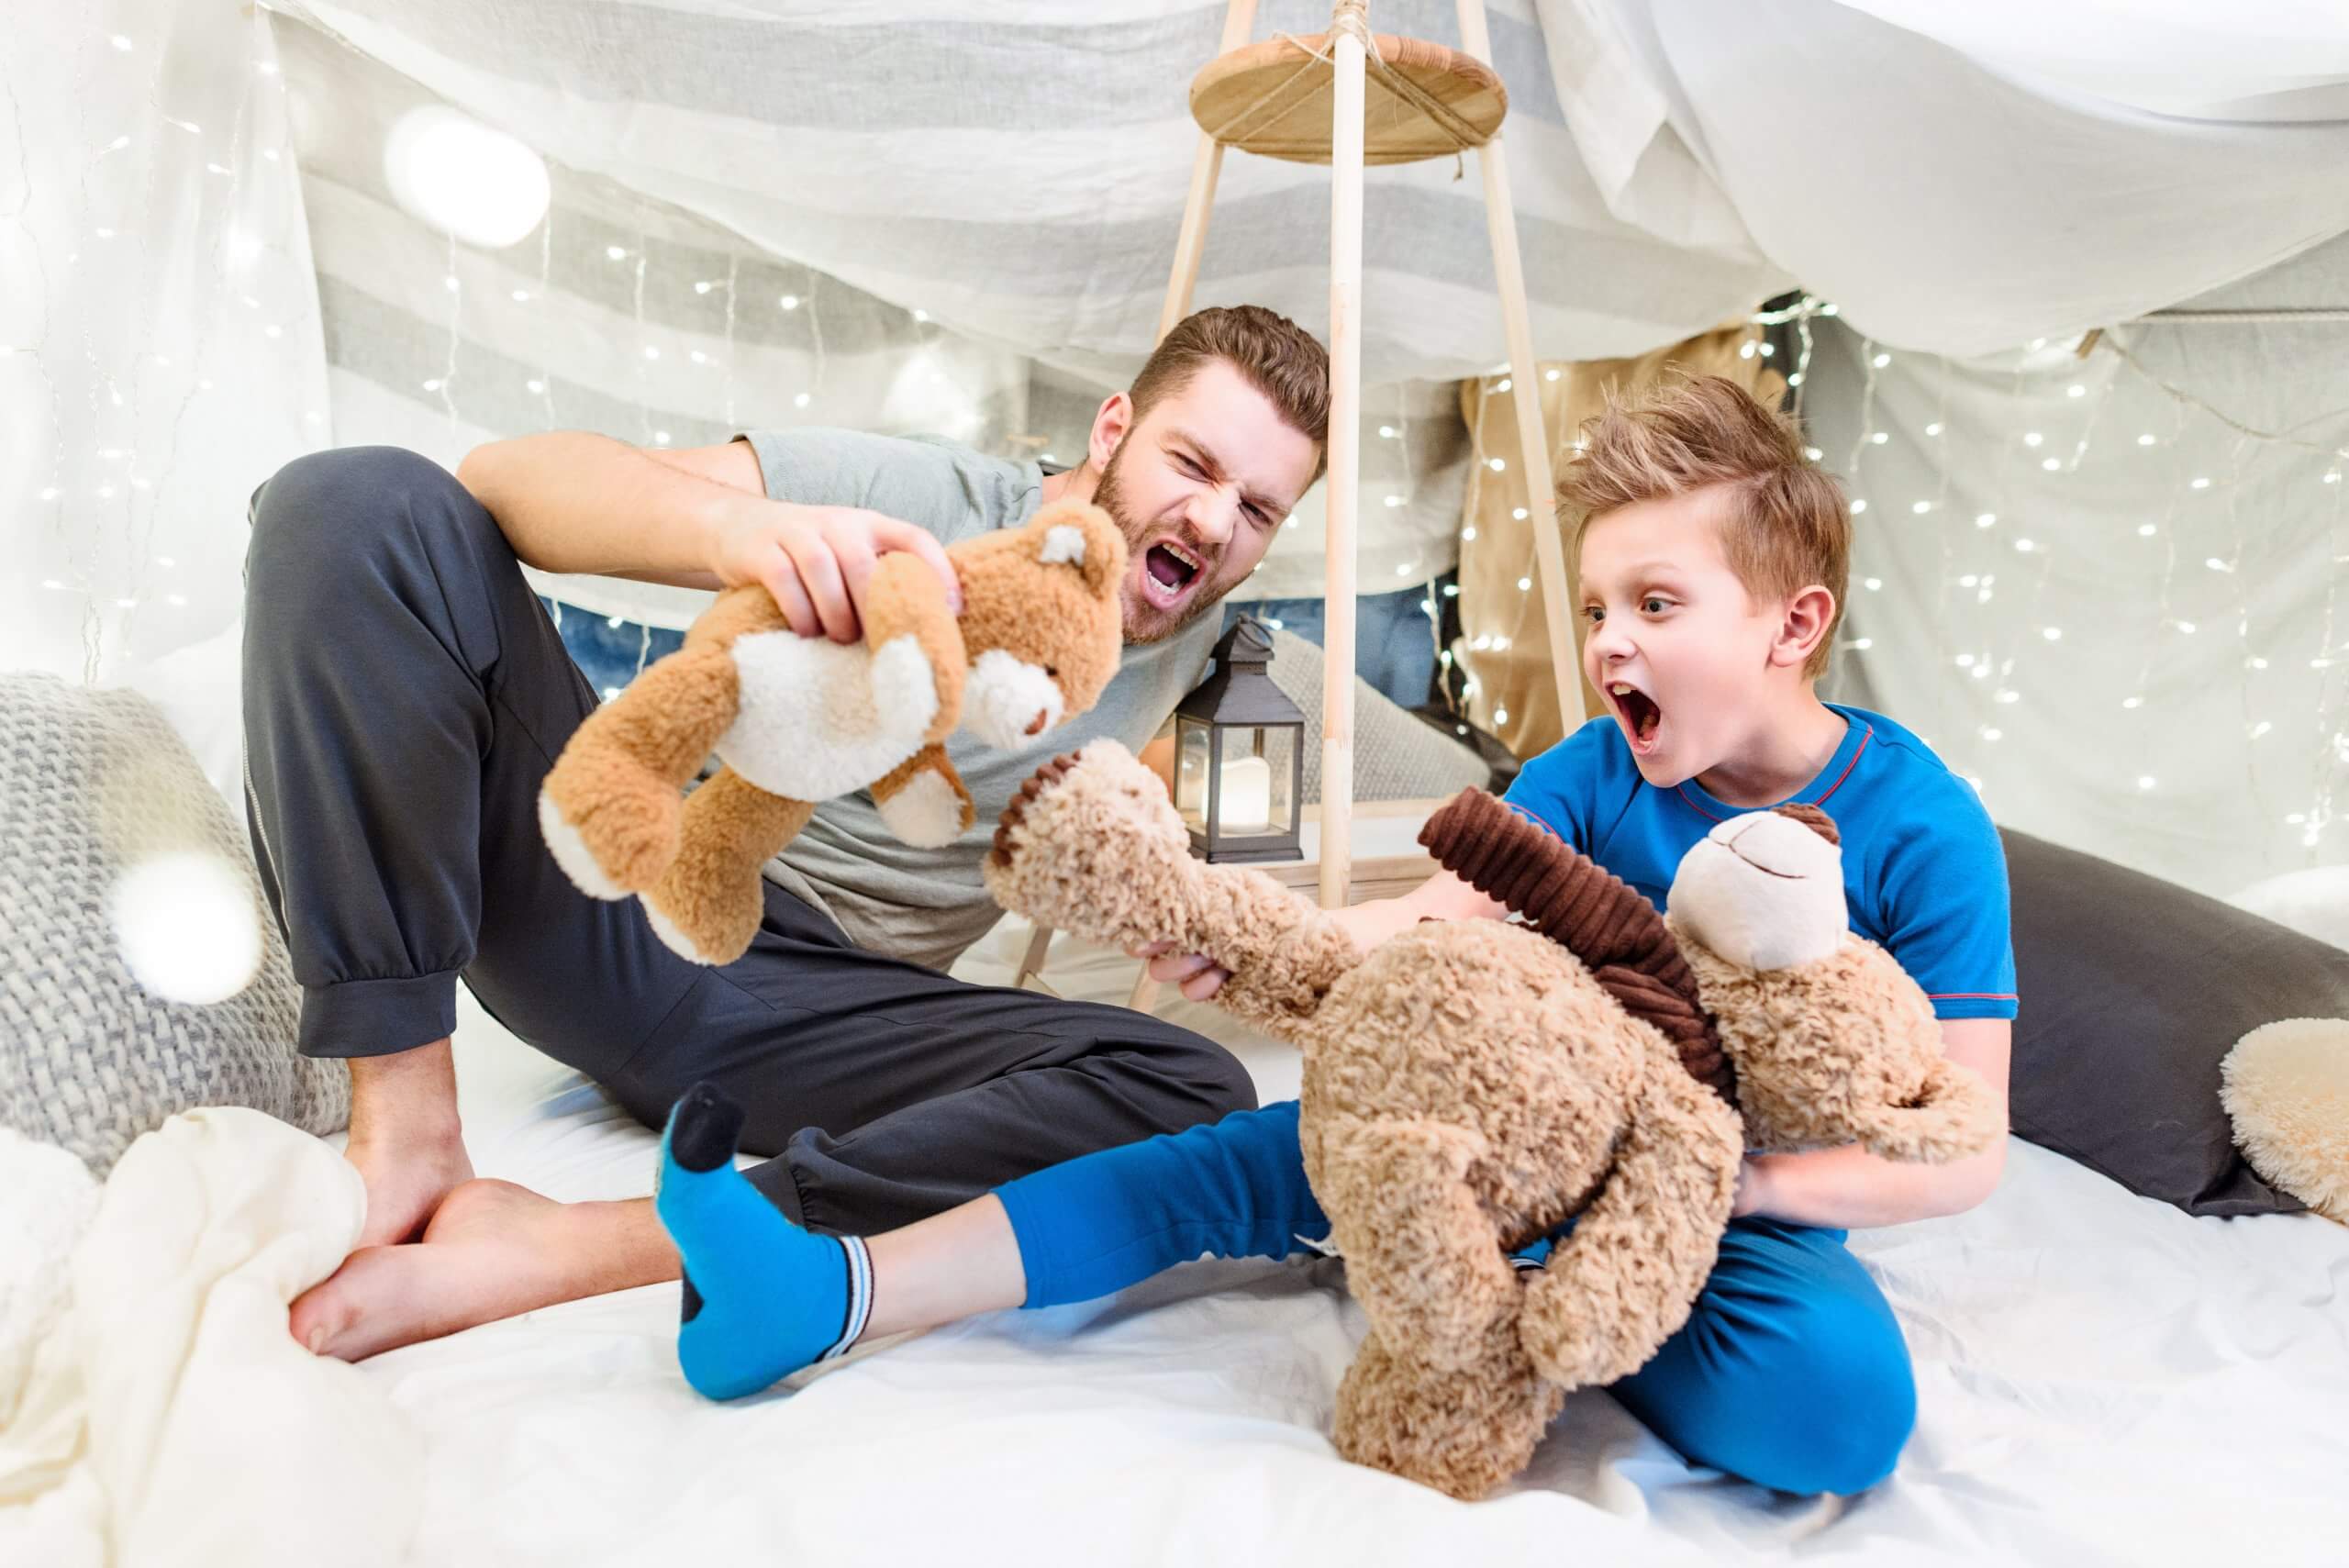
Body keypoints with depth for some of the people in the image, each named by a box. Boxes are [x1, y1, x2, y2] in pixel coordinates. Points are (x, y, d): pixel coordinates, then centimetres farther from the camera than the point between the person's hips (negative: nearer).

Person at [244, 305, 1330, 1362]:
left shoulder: (1187, 641, 9)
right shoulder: (914, 497, -6)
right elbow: (506, 473, -15)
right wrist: (734, 522, -36)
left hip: (820, 1010, 2)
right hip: (623, 896, -1)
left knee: (1197, 1096, -25)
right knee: (358, 502, -18)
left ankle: (559, 1248, -29)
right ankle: (407, 1127, -20)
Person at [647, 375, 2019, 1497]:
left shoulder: (1921, 827, -15)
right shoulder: (1596, 769, -5)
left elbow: (1963, 1153, -17)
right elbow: (1438, 918, -20)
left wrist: (1731, 1177, -32)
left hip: (1752, 1200, -2)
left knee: (1848, 1399, -36)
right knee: (1273, 1154, -14)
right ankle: (832, 1293, -17)